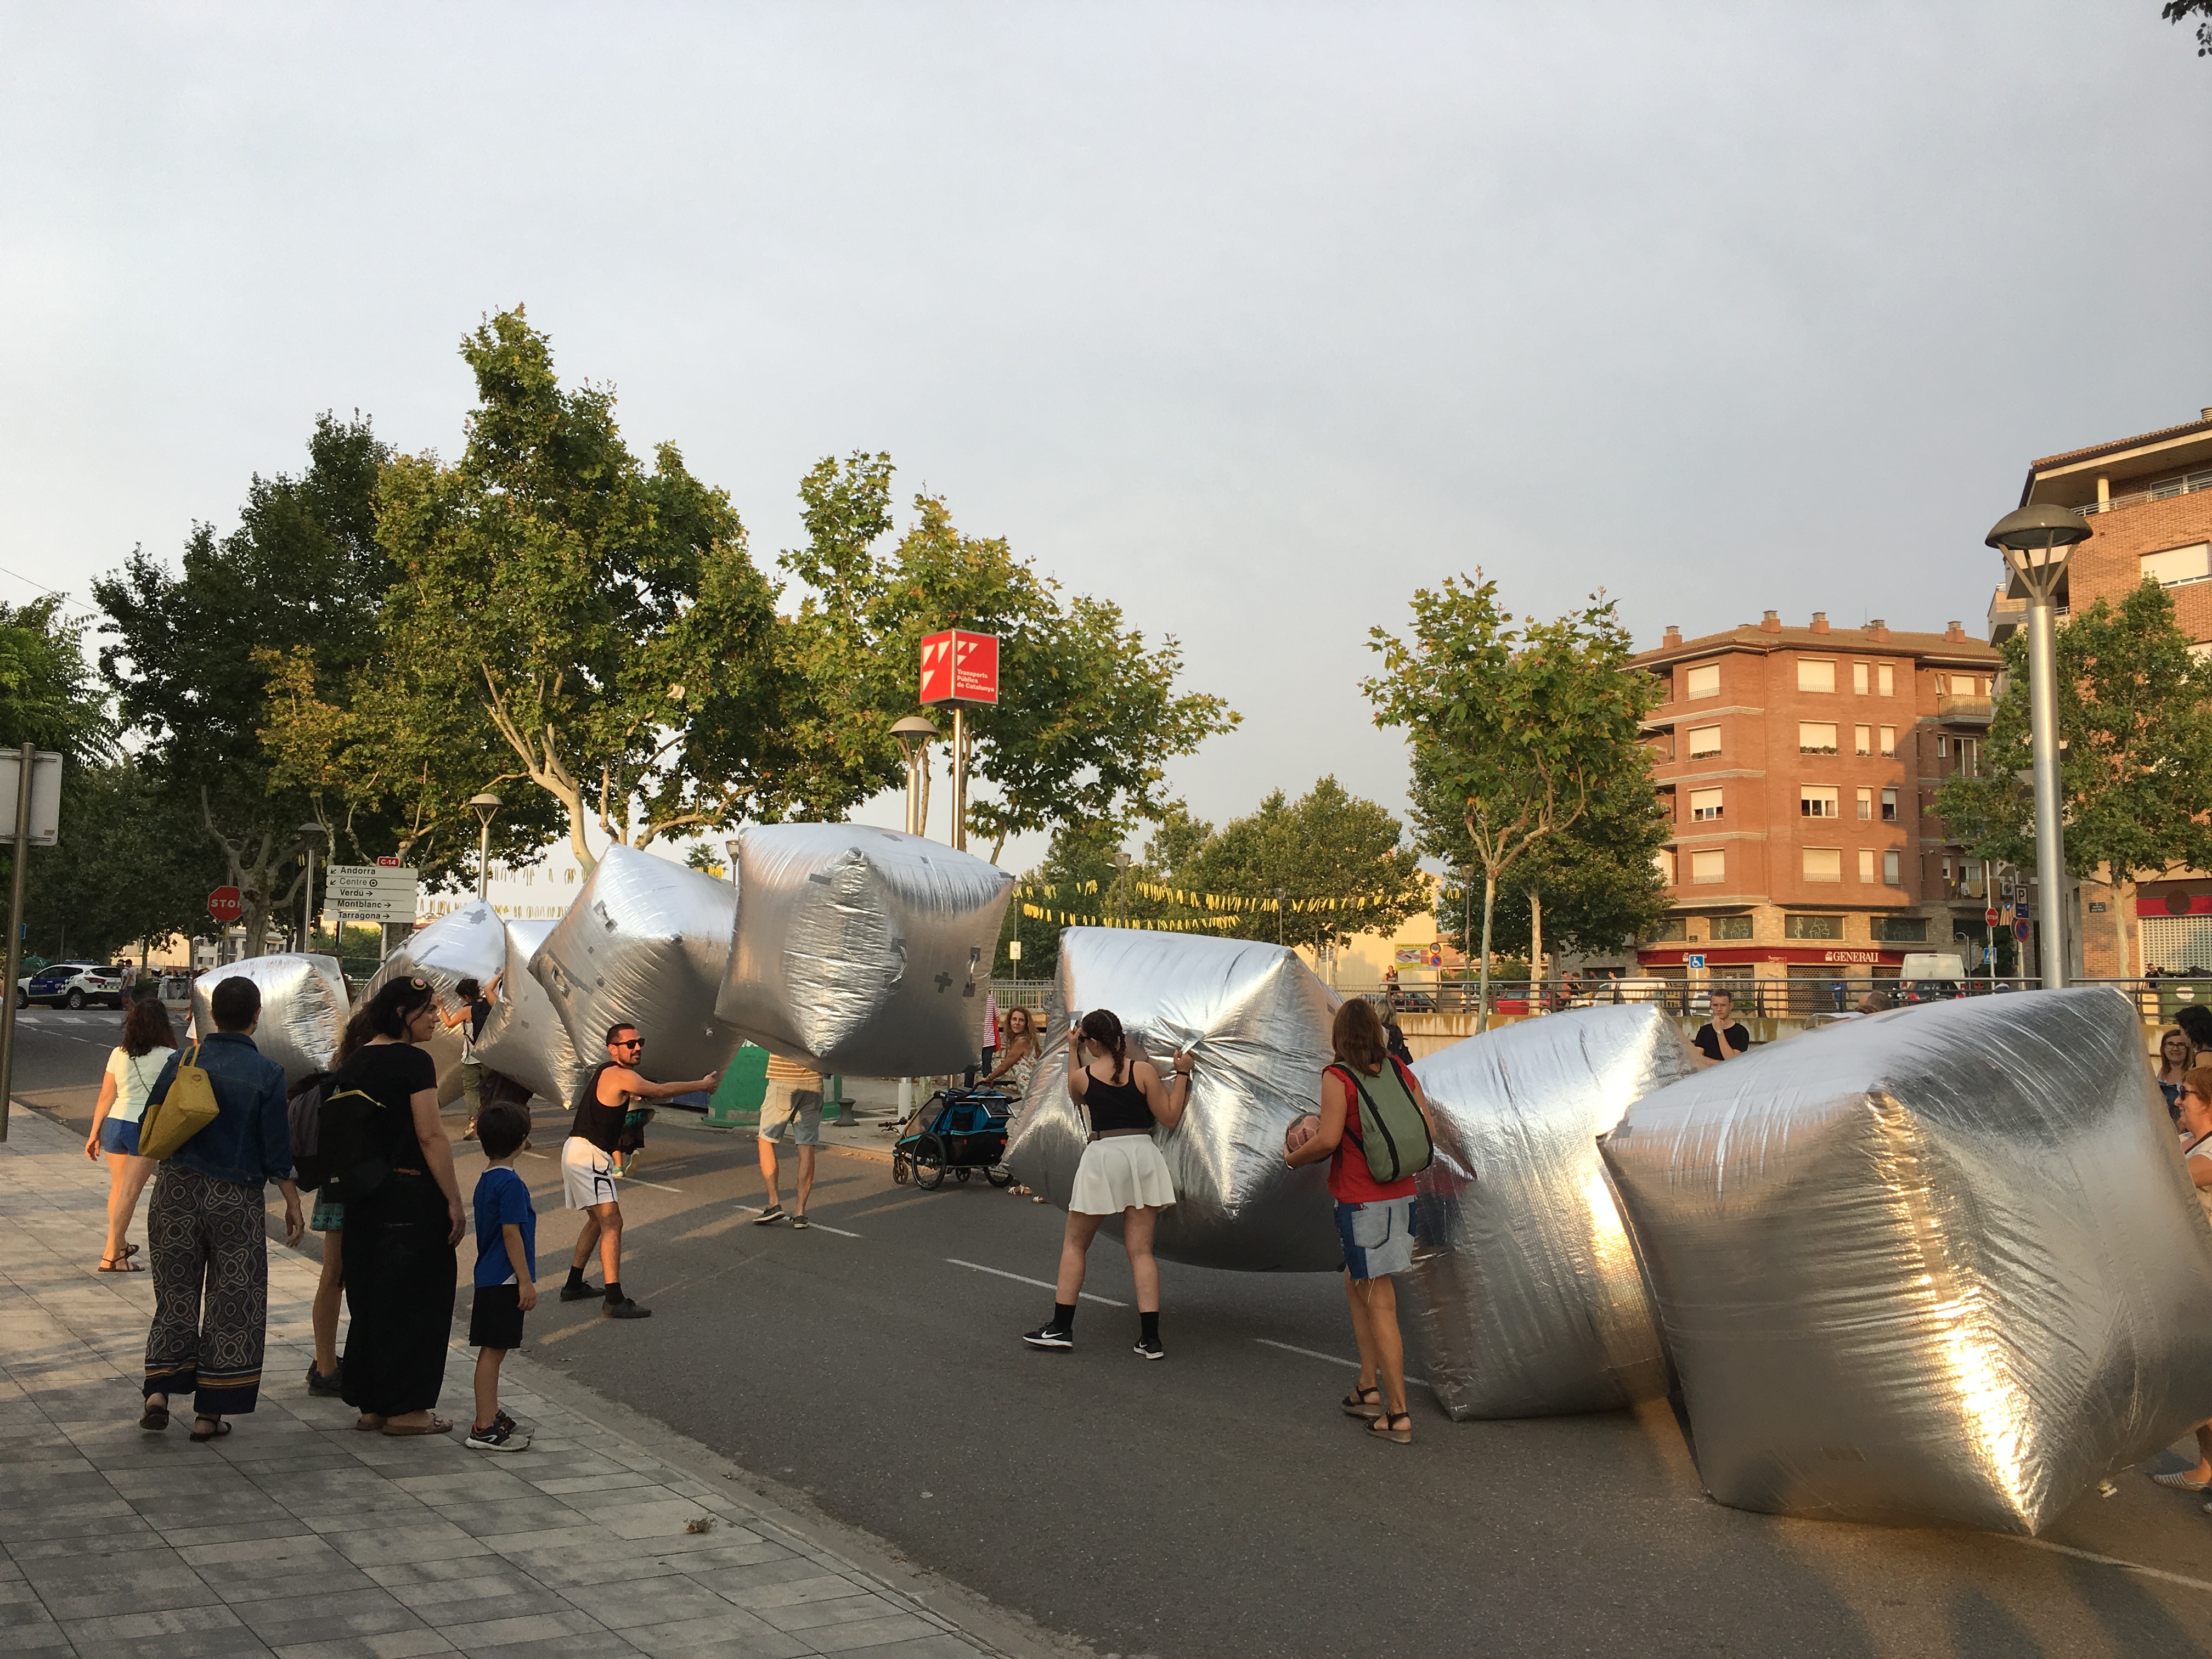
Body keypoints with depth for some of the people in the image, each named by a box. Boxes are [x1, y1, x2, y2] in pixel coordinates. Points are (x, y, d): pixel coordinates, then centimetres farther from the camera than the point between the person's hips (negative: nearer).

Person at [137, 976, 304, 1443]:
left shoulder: (180, 1063, -1)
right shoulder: (267, 1073, -9)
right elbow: (277, 1150, -8)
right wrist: (293, 1204, 1)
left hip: (177, 1191, 3)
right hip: (237, 1199, -2)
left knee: (175, 1294, 15)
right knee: (232, 1304, 8)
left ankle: (159, 1390, 3)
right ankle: (209, 1413, 10)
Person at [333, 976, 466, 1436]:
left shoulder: (355, 1061, 9)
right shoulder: (414, 1062, -14)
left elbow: (340, 1130, 13)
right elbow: (431, 1136, -18)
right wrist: (454, 1201, -14)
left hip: (362, 1197, 8)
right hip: (411, 1195, -8)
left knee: (370, 1297, 14)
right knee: (417, 1299, 3)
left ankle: (370, 1405, 21)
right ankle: (406, 1407, 8)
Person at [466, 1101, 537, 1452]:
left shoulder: (486, 1180, 12)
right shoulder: (510, 1183, -17)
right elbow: (511, 1233, -20)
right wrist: (526, 1281, -16)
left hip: (488, 1277, 10)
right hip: (505, 1280, -10)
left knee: (492, 1351, 16)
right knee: (494, 1351, -6)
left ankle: (490, 1416, 25)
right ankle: (484, 1428, -4)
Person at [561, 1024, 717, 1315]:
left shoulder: (605, 1072, 14)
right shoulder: (621, 1076, -15)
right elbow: (661, 1091, -10)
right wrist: (703, 1084, -1)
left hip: (579, 1152, 11)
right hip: (588, 1155, -11)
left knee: (598, 1220, 23)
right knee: (612, 1223, -15)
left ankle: (573, 1285, 31)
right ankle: (615, 1301, -21)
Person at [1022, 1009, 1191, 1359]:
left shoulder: (1082, 1077, -3)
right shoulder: (1144, 1070, -5)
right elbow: (1170, 1119, -3)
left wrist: (1073, 1049, 26)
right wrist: (1182, 1074, 1)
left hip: (1102, 1157, -1)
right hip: (1142, 1158, 1)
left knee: (1074, 1244, 14)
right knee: (1141, 1250, 6)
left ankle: (1061, 1327, 14)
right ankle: (1151, 1338, 1)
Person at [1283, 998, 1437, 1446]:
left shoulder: (1337, 1077, -12)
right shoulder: (1400, 1072, 5)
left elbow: (1328, 1140, -17)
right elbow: (1429, 1130, 6)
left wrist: (1294, 1157, 1)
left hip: (1362, 1202, -7)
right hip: (1401, 1195, 7)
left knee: (1380, 1307, -3)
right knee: (1356, 1286, 22)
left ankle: (1398, 1416, 0)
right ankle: (1369, 1389, 25)